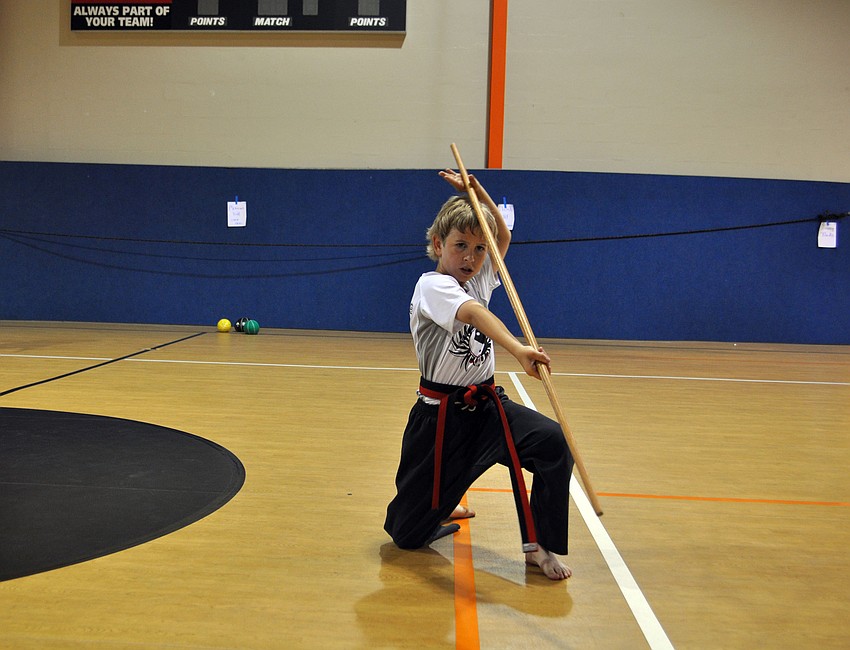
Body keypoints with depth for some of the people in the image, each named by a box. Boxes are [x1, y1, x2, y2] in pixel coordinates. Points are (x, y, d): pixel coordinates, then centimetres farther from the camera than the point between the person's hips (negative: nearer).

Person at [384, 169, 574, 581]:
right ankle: (438, 508, 40)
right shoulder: (432, 286, -15)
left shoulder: (479, 279, 8)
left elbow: (503, 237, 23)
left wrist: (478, 192, 12)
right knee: (408, 534, 2)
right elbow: (475, 314, -36)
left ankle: (539, 546, -6)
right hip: (441, 415, -6)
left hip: (486, 405, 6)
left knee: (553, 442, -22)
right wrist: (518, 349, -51)